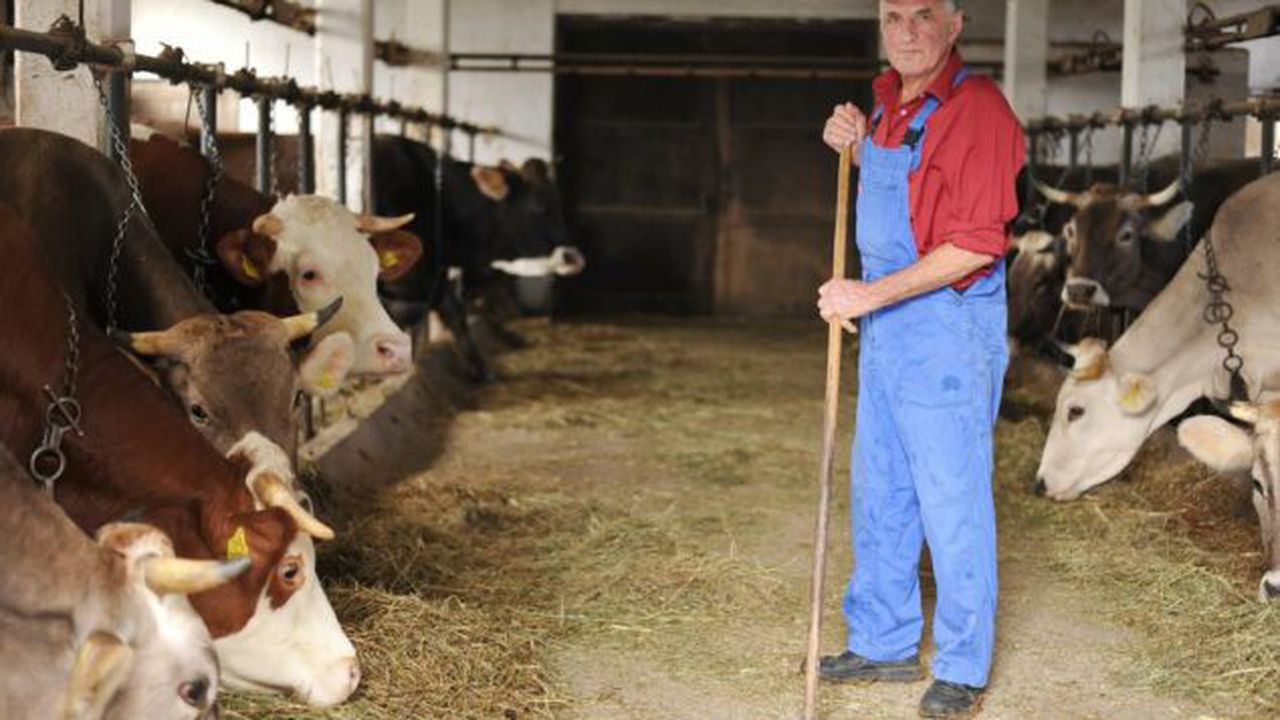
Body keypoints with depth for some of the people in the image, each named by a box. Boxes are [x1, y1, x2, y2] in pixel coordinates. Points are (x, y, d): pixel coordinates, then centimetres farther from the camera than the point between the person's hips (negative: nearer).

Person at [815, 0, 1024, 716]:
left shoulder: (977, 109, -17)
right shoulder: (890, 99, 10)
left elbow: (974, 244, -23)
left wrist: (870, 296, -21)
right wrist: (857, 146, 8)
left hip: (949, 332, -9)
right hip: (886, 327, 9)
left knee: (952, 502, -1)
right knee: (878, 494, 16)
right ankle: (884, 643, 31)